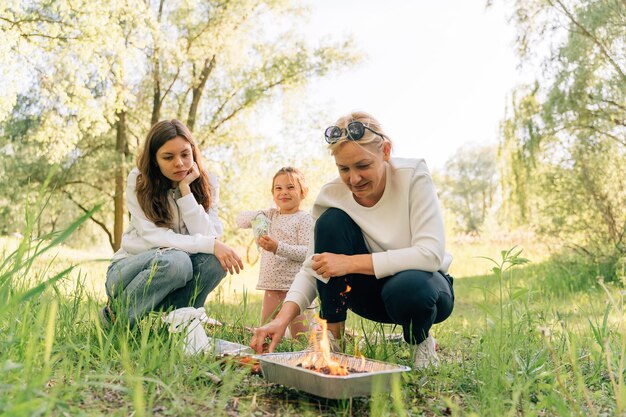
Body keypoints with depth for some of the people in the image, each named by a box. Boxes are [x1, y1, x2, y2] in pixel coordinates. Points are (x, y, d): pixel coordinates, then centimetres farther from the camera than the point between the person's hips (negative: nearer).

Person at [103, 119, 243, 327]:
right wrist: (210, 244, -32)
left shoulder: (207, 184, -5)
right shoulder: (139, 181, -12)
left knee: (215, 260, -28)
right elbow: (153, 237, -23)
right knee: (175, 260, -35)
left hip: (176, 279, 3)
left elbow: (207, 235, -18)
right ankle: (114, 317, -11)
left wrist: (185, 189, -22)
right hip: (130, 269, -2)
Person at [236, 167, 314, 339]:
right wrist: (256, 216, -11)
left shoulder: (304, 218, -7)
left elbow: (307, 253, -16)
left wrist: (278, 247, -27)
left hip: (297, 285, -6)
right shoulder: (270, 215, 12)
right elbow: (240, 220, 9)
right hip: (272, 285, 6)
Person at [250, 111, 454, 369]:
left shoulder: (413, 177, -20)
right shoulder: (332, 195, -13)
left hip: (424, 283, -2)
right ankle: (332, 334, -13)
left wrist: (351, 262, -33)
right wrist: (283, 317, -31)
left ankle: (421, 341, -3)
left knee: (406, 288, -39)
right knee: (332, 220, -23)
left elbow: (431, 254, -29)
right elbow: (313, 268, -14)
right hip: (373, 290, 3)